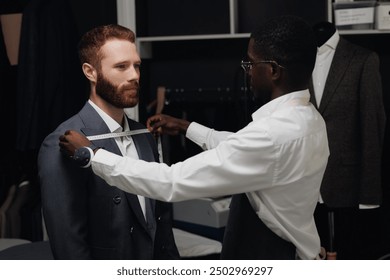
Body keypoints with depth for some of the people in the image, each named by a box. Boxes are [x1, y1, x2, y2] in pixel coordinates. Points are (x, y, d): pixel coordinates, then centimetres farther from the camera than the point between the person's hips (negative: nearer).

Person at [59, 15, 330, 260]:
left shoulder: (275, 133, -30)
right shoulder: (307, 118, 1)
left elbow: (173, 183, -27)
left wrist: (91, 153, -19)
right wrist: (186, 127, 21)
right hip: (288, 252, 9)